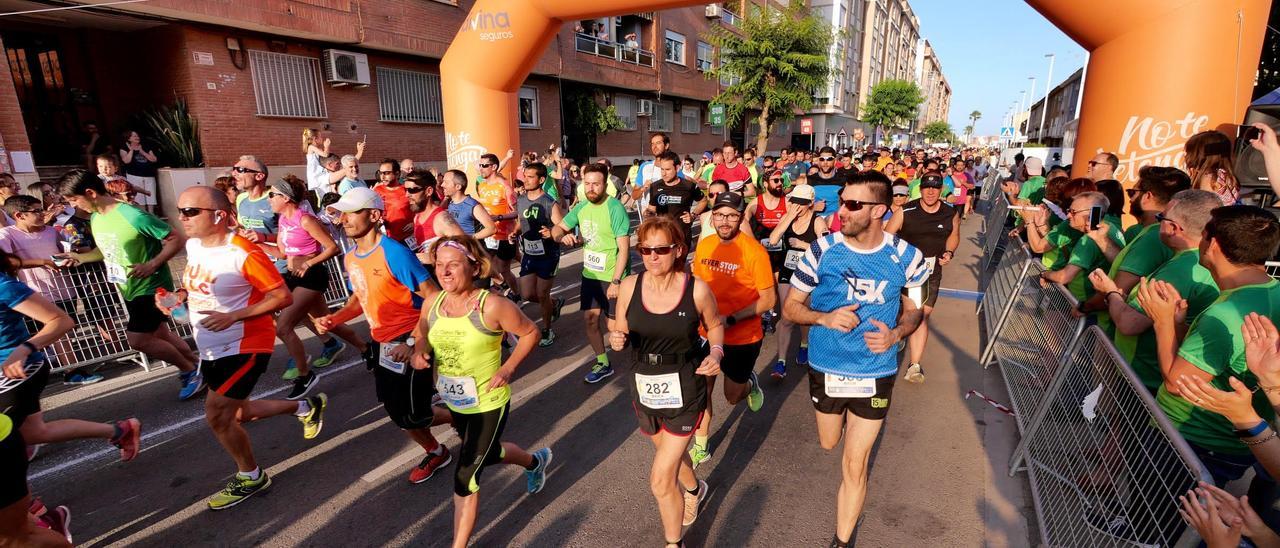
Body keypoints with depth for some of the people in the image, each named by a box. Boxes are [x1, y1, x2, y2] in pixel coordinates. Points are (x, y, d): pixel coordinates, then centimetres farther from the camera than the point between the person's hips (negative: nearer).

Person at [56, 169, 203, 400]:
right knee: (160, 333, 15)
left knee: (136, 339, -11)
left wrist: (152, 265, -28)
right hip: (129, 290, 9)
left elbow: (176, 240, -22)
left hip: (151, 287, -9)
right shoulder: (95, 219, 5)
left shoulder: (133, 216, -23)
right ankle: (196, 365, 30)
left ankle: (191, 370, 4)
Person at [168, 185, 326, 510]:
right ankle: (306, 407, 38)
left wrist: (233, 316, -26)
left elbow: (283, 297, -22)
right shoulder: (193, 245, 2)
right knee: (238, 414, 17)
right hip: (212, 349, 9)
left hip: (244, 346, -9)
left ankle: (251, 477, 19)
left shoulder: (244, 253, -23)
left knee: (217, 416, -4)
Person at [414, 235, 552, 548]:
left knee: (465, 477, -1)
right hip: (455, 402, 7)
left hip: (489, 404, -7)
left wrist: (508, 369, -20)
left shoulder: (491, 306, -25)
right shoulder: (433, 302, -8)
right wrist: (419, 352, -11)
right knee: (487, 454, 29)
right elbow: (425, 335, 10)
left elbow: (530, 333, -13)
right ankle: (535, 461, 60)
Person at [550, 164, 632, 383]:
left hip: (612, 277, -6)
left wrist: (615, 281, -23)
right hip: (590, 275, 7)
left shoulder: (615, 208, -18)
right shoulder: (581, 207, 3)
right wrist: (563, 236, -13)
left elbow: (624, 248, -20)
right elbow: (557, 228, 12)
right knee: (590, 320, 11)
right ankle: (603, 364, 30)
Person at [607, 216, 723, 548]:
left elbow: (715, 325, 3)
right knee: (669, 452, 29)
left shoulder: (697, 289, -16)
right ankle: (694, 488, 64)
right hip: (644, 389, 4)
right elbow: (621, 334, 2)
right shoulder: (629, 286, -10)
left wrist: (716, 353, -16)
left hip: (685, 390, -4)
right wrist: (616, 341, -21)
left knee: (661, 480, -3)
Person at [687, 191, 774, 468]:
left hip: (743, 338, -3)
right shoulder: (704, 245, -3)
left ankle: (750, 383, 49)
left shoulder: (754, 250, -19)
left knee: (732, 397, 15)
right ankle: (700, 447, 28)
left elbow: (768, 299, -16)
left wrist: (730, 319, -24)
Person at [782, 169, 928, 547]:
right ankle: (842, 421, 61)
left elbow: (913, 310, 5)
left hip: (875, 373, -1)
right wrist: (825, 318, -26)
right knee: (828, 444, 24)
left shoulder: (906, 257, -11)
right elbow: (790, 308, -6)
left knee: (854, 465, 7)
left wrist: (896, 333, -16)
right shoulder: (822, 250, -14)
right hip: (826, 368, 1)